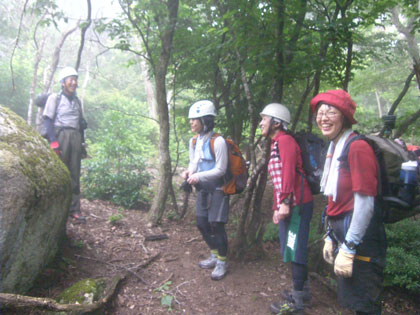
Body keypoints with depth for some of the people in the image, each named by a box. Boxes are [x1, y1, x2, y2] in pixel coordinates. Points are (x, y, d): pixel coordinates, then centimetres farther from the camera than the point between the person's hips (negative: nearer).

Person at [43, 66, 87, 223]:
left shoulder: (76, 100, 20)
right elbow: (48, 120, -4)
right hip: (60, 135, -5)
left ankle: (74, 209, 7)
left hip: (75, 137, 5)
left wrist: (82, 141, 13)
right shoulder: (55, 97, 4)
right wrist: (53, 141, -15)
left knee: (74, 174, 4)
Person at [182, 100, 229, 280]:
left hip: (217, 189, -7)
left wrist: (199, 176, -24)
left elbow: (220, 170, -18)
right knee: (202, 223, 12)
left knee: (216, 225, -3)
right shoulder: (194, 141, 3)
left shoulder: (218, 141, -20)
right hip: (202, 188, 8)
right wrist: (189, 172, -8)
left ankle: (222, 262, 16)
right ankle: (214, 256, 33)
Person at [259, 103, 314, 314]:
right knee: (292, 250, 17)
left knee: (295, 251, -1)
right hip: (286, 206, 10)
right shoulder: (276, 143, 18)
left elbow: (288, 173, -22)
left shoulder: (285, 140, -11)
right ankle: (302, 291, 32)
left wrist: (285, 202, -26)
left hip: (296, 205, -10)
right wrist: (278, 206, 18)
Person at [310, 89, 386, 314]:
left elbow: (365, 203, -21)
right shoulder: (334, 148, 12)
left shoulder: (357, 146, -16)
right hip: (343, 234, 9)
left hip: (361, 240, -9)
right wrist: (331, 237, 16)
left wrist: (348, 249, -20)